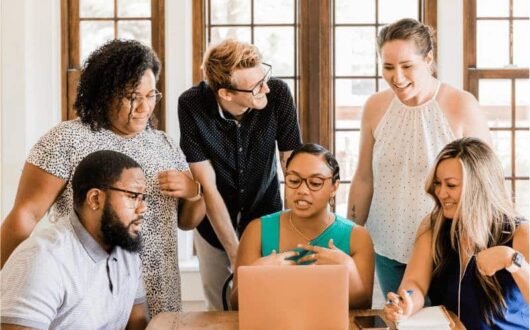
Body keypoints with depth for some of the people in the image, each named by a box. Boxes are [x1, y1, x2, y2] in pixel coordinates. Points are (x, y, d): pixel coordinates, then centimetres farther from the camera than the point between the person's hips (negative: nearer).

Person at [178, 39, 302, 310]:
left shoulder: (278, 94, -22)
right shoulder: (191, 105, -24)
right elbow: (208, 187, -21)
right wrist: (235, 253, -21)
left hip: (266, 216, 1)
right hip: (214, 223, 0)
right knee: (220, 312, 13)